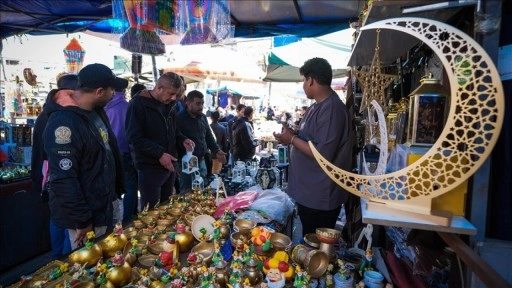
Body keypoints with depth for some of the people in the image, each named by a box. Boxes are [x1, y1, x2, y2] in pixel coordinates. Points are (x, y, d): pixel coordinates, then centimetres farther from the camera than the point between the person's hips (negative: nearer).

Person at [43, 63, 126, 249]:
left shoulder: (96, 110, 2)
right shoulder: (63, 124, -27)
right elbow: (63, 180, -27)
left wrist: (118, 187, 15)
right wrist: (82, 220, -20)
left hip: (104, 204, 8)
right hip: (87, 213, -8)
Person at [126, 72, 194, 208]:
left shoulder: (170, 104, 8)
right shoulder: (138, 104, -13)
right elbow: (134, 137, -17)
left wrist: (183, 140, -1)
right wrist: (159, 154, -23)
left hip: (169, 165, 7)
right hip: (150, 167, -6)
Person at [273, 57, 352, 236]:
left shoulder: (332, 109, -22)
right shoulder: (318, 106, 10)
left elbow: (323, 154, -26)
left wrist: (292, 139, -18)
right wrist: (293, 135, 5)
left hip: (320, 198, -10)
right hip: (309, 193, 10)